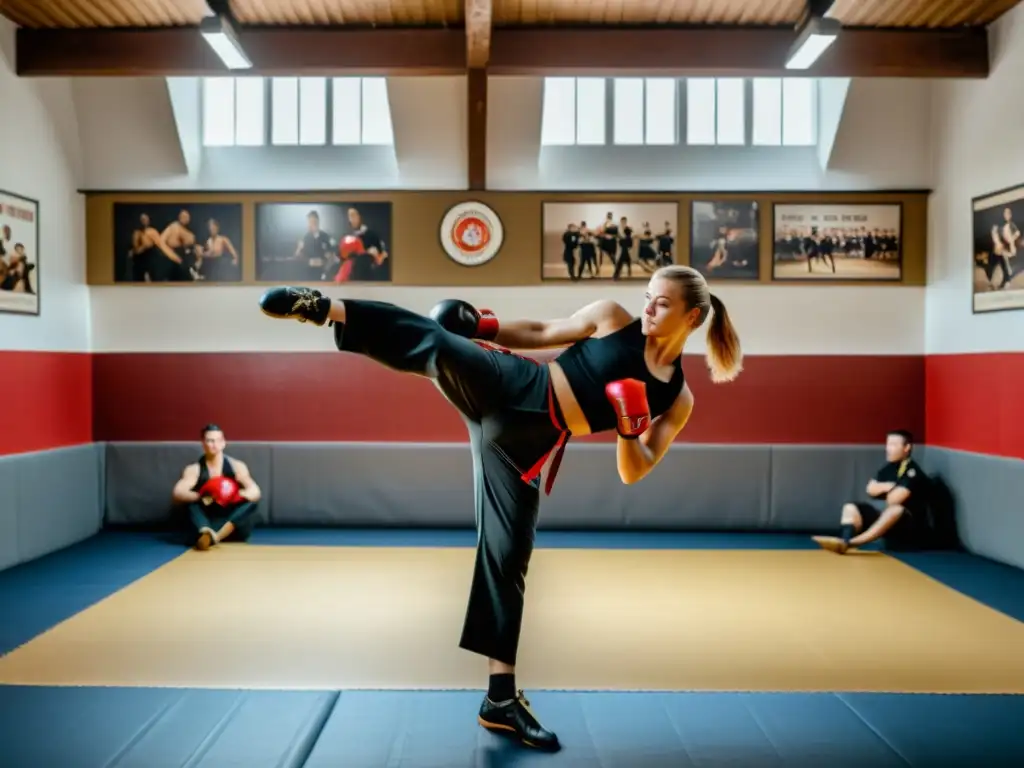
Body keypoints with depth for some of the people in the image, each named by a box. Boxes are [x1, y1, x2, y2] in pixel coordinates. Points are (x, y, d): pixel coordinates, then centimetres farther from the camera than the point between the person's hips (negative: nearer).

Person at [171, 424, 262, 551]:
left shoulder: (236, 465, -1)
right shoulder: (194, 469, -2)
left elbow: (255, 492, -12)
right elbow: (178, 494, -18)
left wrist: (235, 495, -31)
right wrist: (203, 498, -33)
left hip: (233, 528, 1)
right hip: (208, 524, 0)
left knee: (251, 502, -24)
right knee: (192, 504, -24)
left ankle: (215, 536, -45)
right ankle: (205, 534, -55)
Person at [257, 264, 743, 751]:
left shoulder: (678, 400, 4)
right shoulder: (612, 317, 3)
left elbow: (633, 473, 3)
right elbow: (542, 333, 12)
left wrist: (628, 425, -15)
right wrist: (485, 328, 3)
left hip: (525, 443, 0)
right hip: (506, 388, 0)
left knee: (507, 559, 2)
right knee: (433, 341, -31)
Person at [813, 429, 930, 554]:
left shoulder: (913, 472, -16)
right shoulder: (889, 467, 8)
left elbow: (894, 499, -24)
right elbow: (871, 489, 3)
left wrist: (884, 489, -2)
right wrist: (888, 487, -15)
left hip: (913, 526, -8)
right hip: (890, 520, 9)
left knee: (896, 509, -41)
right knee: (851, 507, -1)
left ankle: (852, 543, -51)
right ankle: (844, 542, -33)